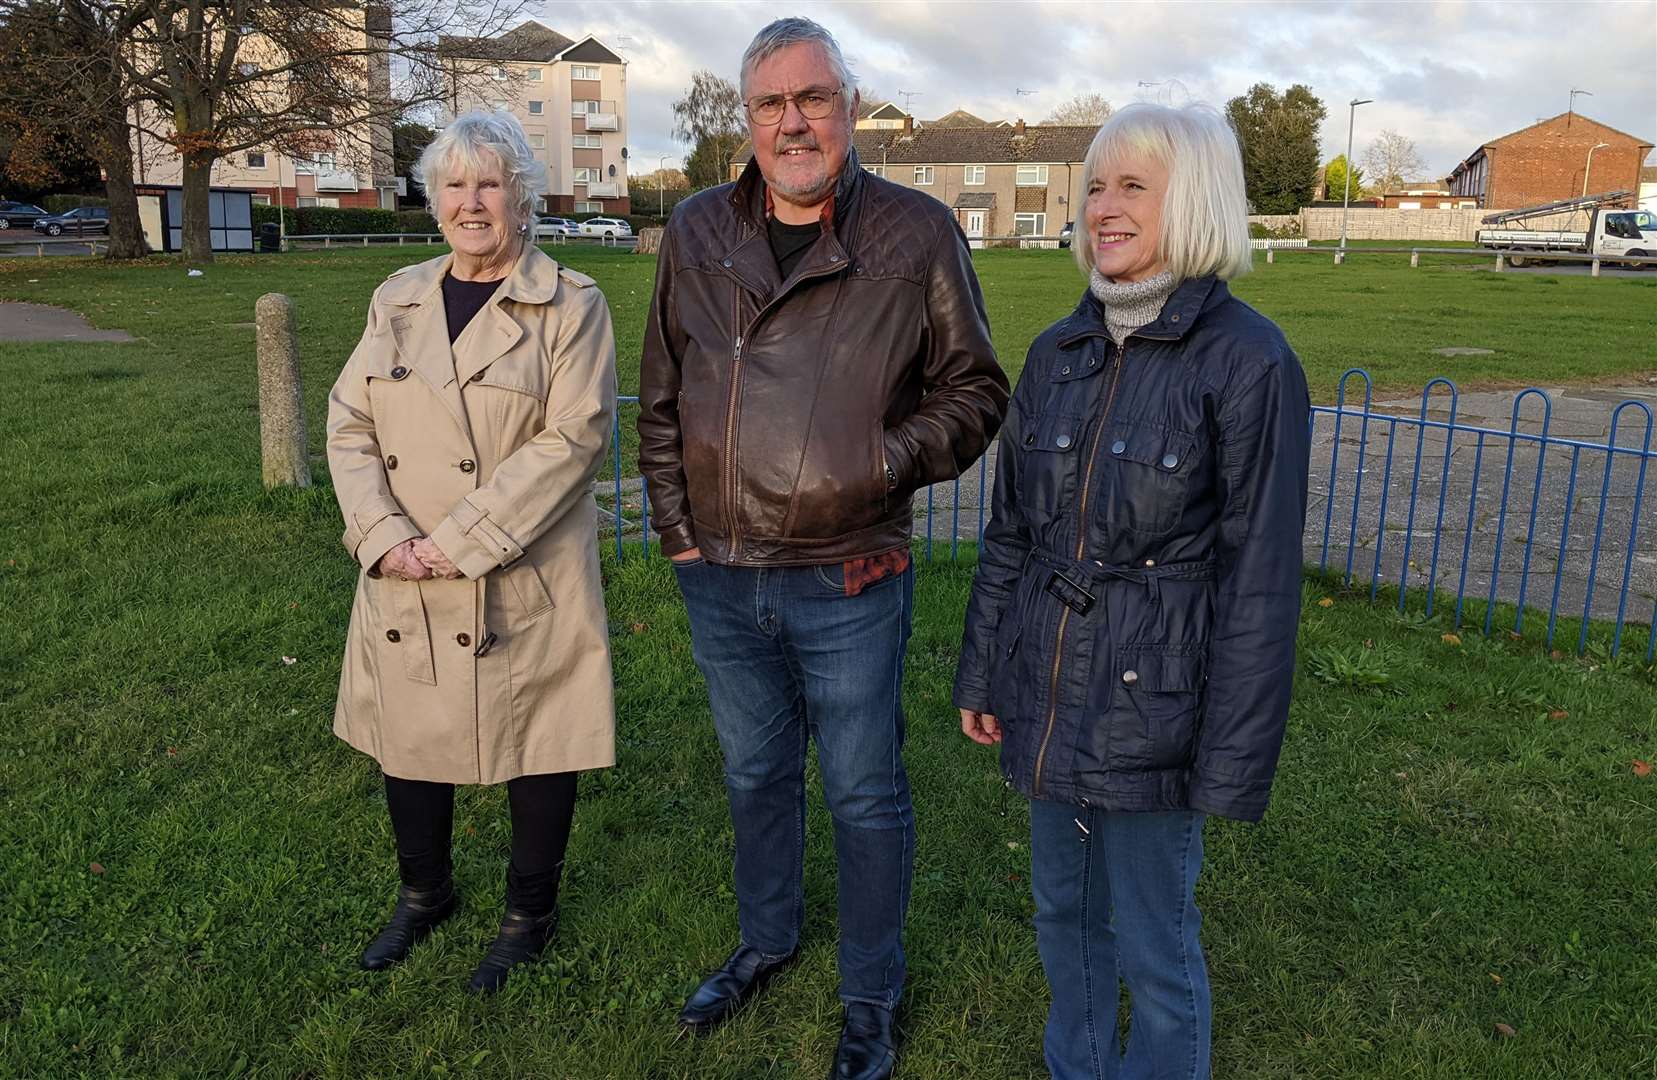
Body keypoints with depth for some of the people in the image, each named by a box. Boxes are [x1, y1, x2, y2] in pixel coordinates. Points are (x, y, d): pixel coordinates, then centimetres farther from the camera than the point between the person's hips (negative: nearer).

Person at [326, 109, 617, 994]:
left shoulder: (570, 306, -6)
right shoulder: (399, 299, 9)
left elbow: (573, 438, -15)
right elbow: (350, 424, 6)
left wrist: (460, 542, -19)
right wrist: (385, 537, -11)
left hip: (524, 583, -4)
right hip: (403, 587, 5)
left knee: (535, 750, 8)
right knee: (407, 740, 16)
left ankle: (530, 913, 31)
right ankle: (423, 893, 41)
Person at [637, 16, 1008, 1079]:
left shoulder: (919, 233, -6)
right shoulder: (696, 233, 4)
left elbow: (974, 391, 0)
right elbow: (663, 401, 11)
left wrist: (893, 460, -16)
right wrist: (677, 530, 6)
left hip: (848, 584, -3)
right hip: (720, 581, 4)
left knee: (866, 795, 10)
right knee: (756, 776, 22)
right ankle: (767, 942, 46)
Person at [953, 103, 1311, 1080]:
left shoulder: (1248, 361, -14)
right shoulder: (1058, 352, 3)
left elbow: (1261, 576, -13)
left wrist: (1232, 763, -12)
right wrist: (981, 674, 12)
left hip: (1150, 706, -5)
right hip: (1047, 697, 6)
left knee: (1155, 946, 12)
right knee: (1065, 911, 22)